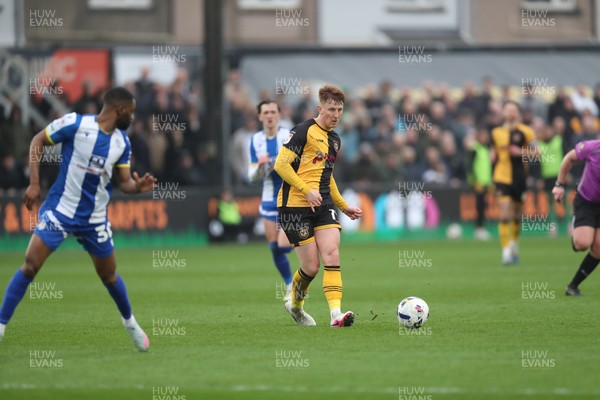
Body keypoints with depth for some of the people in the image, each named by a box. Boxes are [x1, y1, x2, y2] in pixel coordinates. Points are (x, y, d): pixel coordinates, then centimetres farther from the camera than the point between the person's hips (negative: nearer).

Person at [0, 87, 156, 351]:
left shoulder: (122, 143, 2)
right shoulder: (75, 124, -14)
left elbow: (124, 182, 8)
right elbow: (38, 141, -5)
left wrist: (138, 186, -17)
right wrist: (34, 183, -12)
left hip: (95, 219, 4)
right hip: (60, 210, -4)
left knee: (109, 276, 14)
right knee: (30, 265, -13)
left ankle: (129, 322, 39)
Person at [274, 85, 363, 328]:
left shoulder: (335, 140, 18)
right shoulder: (304, 131, -7)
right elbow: (281, 164, -14)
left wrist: (344, 206, 28)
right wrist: (307, 190, -21)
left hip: (323, 206, 7)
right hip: (295, 205, -7)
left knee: (332, 255, -14)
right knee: (311, 267, -4)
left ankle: (336, 313, -22)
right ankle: (295, 305, 25)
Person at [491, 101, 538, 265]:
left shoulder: (525, 131, -2)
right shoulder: (496, 132, 8)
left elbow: (535, 151, -3)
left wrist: (521, 152, -17)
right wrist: (493, 156, -1)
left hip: (519, 177, 0)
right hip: (501, 176, 0)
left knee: (517, 214, 12)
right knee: (504, 213, -13)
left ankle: (514, 244, 37)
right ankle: (506, 251, -14)